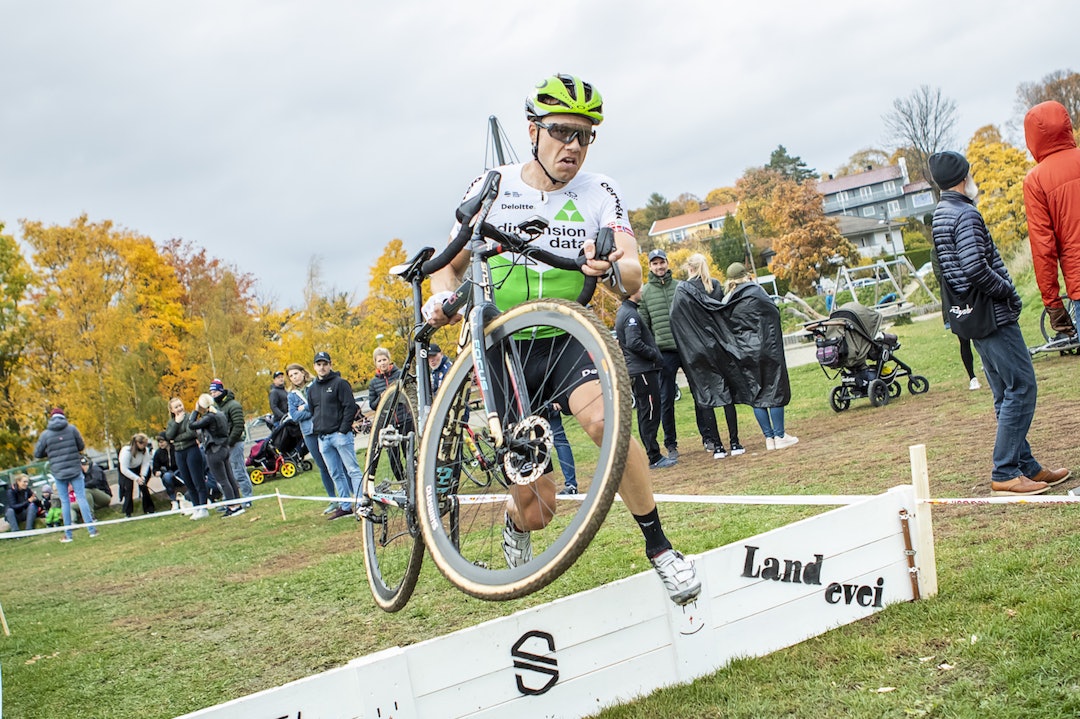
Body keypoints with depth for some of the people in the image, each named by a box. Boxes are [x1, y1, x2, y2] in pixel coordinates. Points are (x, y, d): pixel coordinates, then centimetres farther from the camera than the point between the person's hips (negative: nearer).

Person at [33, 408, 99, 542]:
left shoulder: (45, 434, -3)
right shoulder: (72, 429, -3)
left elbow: (37, 454, 4)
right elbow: (81, 446, 5)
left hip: (58, 473, 0)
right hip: (75, 470, 0)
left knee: (65, 502, 7)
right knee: (81, 498, 2)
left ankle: (68, 534, 9)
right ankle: (92, 529, -2)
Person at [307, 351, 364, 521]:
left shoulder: (339, 383, -3)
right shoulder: (312, 389, 17)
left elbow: (350, 407, -9)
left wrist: (343, 430, -14)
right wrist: (317, 430, 14)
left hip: (340, 435, -6)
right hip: (323, 438, 7)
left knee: (352, 470, -7)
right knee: (336, 474, 9)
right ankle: (345, 506, 15)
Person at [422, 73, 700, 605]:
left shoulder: (599, 192, -5)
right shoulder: (492, 188, -3)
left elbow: (633, 276, -16)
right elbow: (450, 266, 5)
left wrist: (612, 267, -41)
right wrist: (443, 297, -18)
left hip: (571, 337, 0)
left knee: (603, 418, -35)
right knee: (537, 512, -1)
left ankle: (658, 547, -16)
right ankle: (516, 521, 40)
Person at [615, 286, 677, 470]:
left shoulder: (623, 312, 17)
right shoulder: (630, 314, -15)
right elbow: (634, 343, -24)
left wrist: (654, 355, 18)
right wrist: (655, 355, -13)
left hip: (636, 371, 10)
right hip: (643, 370, -10)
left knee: (646, 413, 12)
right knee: (650, 413, -7)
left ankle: (653, 455, 18)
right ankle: (654, 458, -6)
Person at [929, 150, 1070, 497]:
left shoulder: (940, 215, 15)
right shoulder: (966, 214, -15)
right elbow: (975, 268, -27)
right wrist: (1009, 291, -12)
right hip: (992, 314, -10)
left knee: (1007, 395, 13)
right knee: (1021, 387, -7)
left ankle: (1027, 467, 18)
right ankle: (1004, 474, -7)